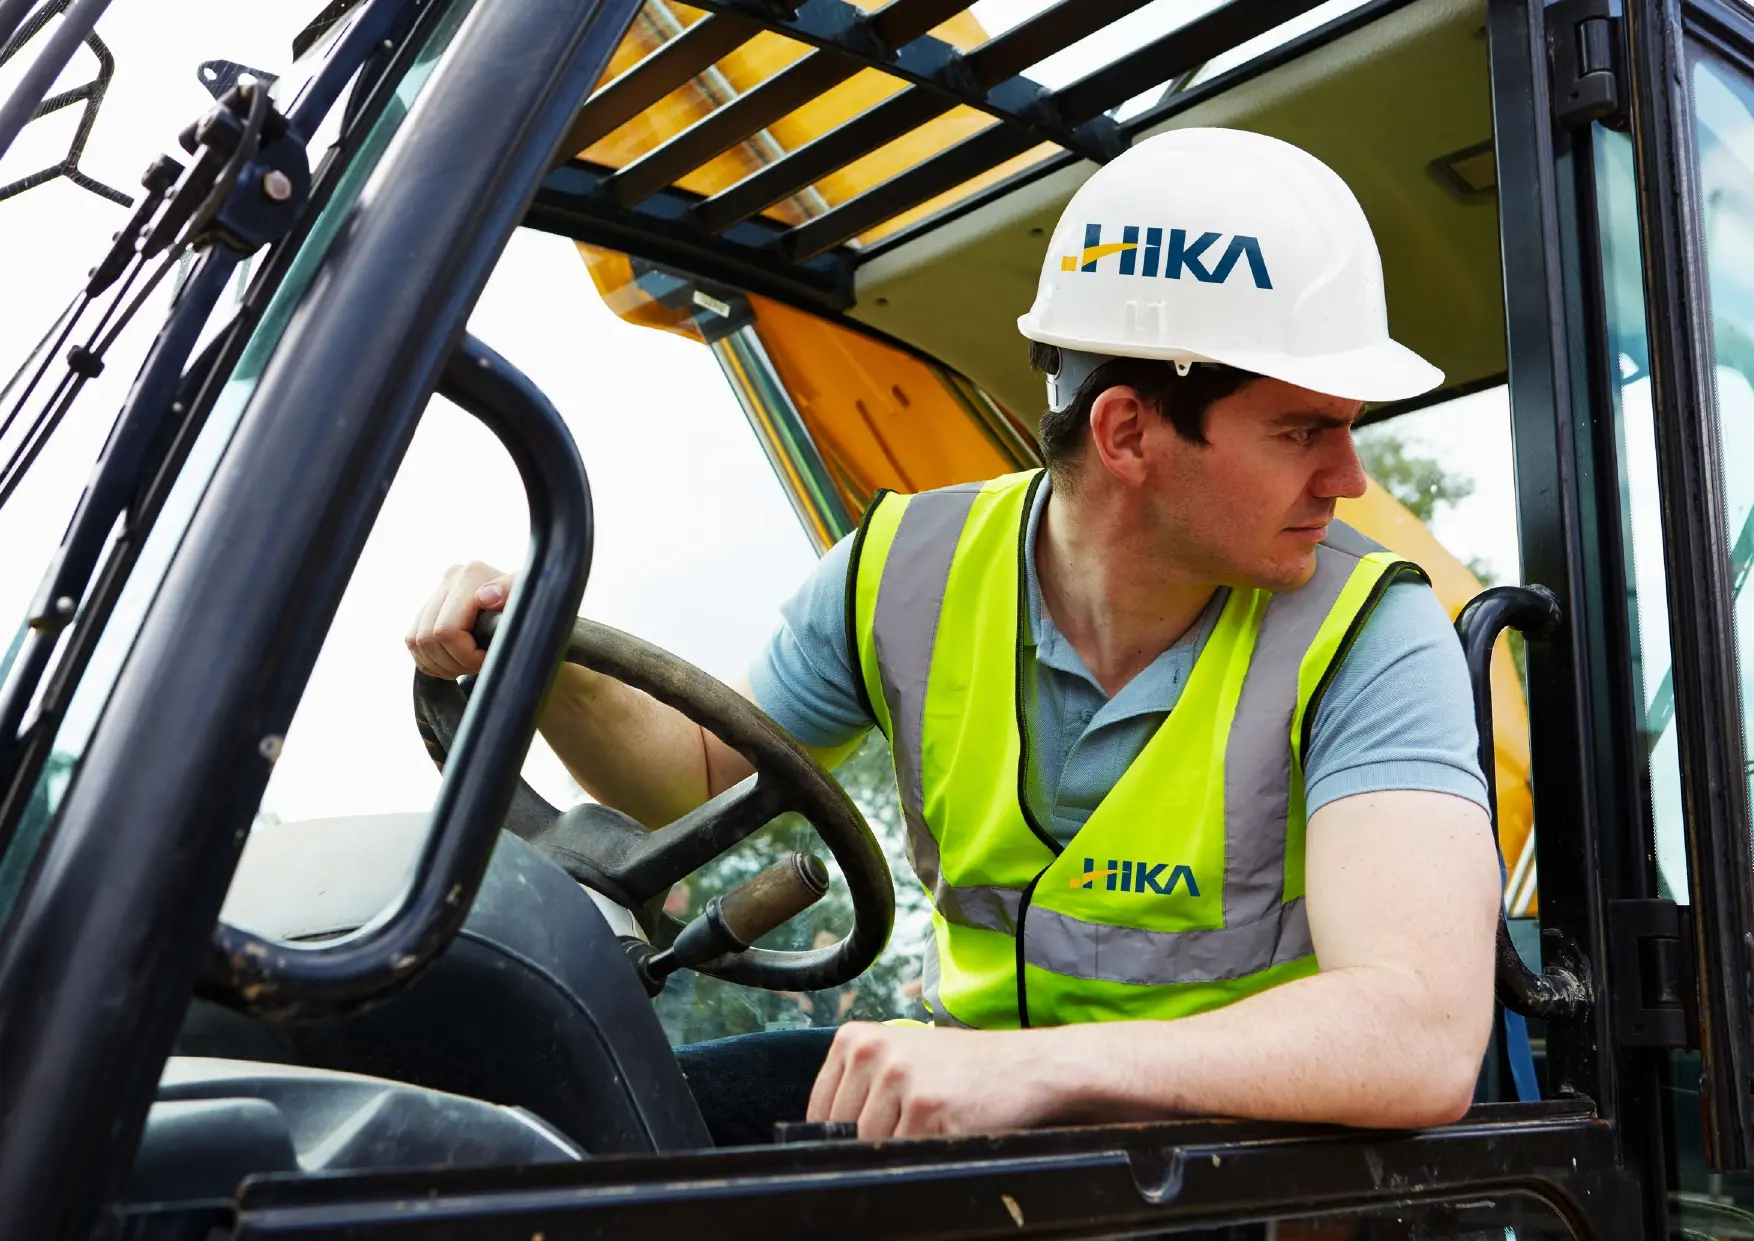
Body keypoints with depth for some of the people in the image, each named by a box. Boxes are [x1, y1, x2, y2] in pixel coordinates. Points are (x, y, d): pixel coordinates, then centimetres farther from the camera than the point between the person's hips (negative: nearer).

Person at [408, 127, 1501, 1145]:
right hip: (985, 1077, 4)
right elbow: (693, 774, 11)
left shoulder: (1367, 634, -19)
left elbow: (1423, 1040, -32)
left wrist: (1038, 1066, -45)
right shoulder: (910, 572, -6)